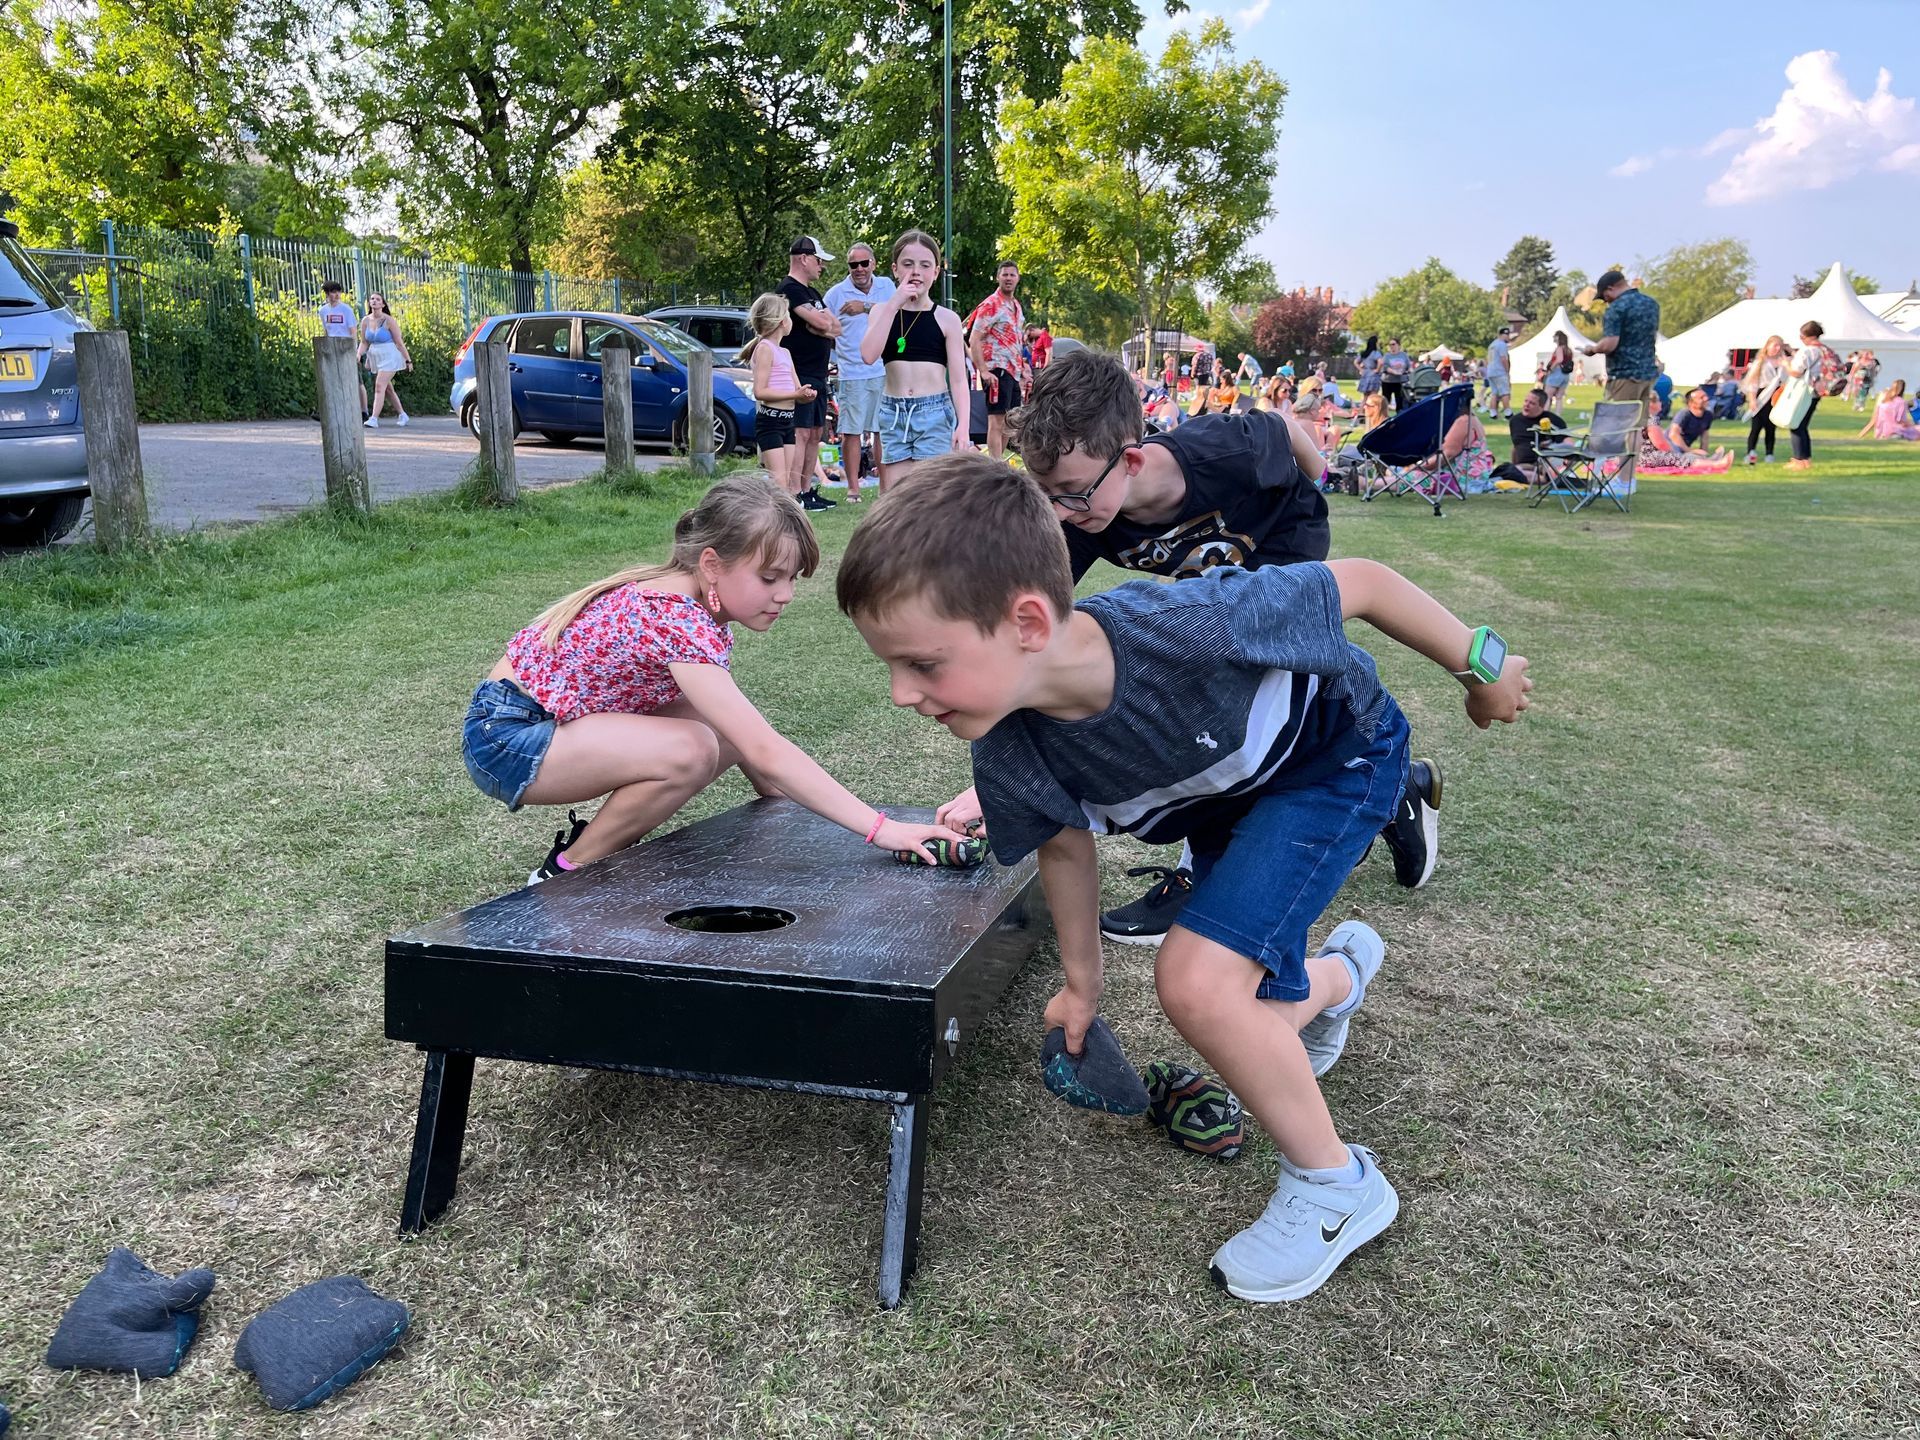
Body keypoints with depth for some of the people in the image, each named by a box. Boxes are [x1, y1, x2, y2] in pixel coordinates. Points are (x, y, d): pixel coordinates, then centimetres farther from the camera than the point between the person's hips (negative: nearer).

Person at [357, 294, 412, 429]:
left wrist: (408, 360, -4)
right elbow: (364, 342, 10)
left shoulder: (389, 320, -10)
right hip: (375, 357, 7)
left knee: (380, 386, -17)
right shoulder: (366, 321, 4)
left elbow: (399, 342, -7)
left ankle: (374, 419, -21)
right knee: (387, 389, 15)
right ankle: (403, 415, 30)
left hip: (389, 357, -7)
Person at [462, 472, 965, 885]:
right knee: (689, 751, -28)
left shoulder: (696, 602, -1)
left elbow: (748, 739, 8)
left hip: (556, 720, 9)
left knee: (726, 734, -4)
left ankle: (597, 843, 10)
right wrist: (880, 829, -36)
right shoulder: (677, 621, -29)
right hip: (505, 739, -9)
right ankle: (565, 872, -7)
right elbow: (764, 751, -34)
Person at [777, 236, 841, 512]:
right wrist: (827, 320, 3)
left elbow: (836, 326, 16)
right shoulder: (790, 289, -10)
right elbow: (821, 322, -20)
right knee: (800, 433, -12)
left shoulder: (813, 293, 22)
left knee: (815, 434, 11)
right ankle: (794, 495, -14)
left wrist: (824, 324, -5)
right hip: (799, 374, -10)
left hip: (818, 375, 10)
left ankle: (807, 490, 16)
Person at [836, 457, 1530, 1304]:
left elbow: (1361, 582, -27)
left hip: (1337, 754, -5)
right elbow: (1066, 844, -5)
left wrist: (1482, 668, -12)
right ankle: (1340, 972, 55)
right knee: (1248, 1023, 17)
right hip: (1223, 796, 5)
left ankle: (1336, 1183, 3)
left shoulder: (1191, 629, -45)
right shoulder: (1009, 759, -28)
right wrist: (1082, 980, 8)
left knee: (1195, 979, -22)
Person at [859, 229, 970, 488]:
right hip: (893, 413, 3)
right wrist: (894, 304, -11)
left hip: (934, 412, -3)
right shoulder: (882, 311, 8)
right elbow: (868, 354, -11)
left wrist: (963, 426, -13)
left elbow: (958, 379, -1)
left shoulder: (946, 319, 1)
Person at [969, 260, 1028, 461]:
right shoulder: (990, 305, -9)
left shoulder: (1016, 305, 16)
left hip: (1013, 371, 9)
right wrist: (984, 371, -22)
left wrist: (1022, 369, 19)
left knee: (1009, 422, 13)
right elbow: (975, 340, -14)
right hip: (997, 370, -9)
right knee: (996, 421, -9)